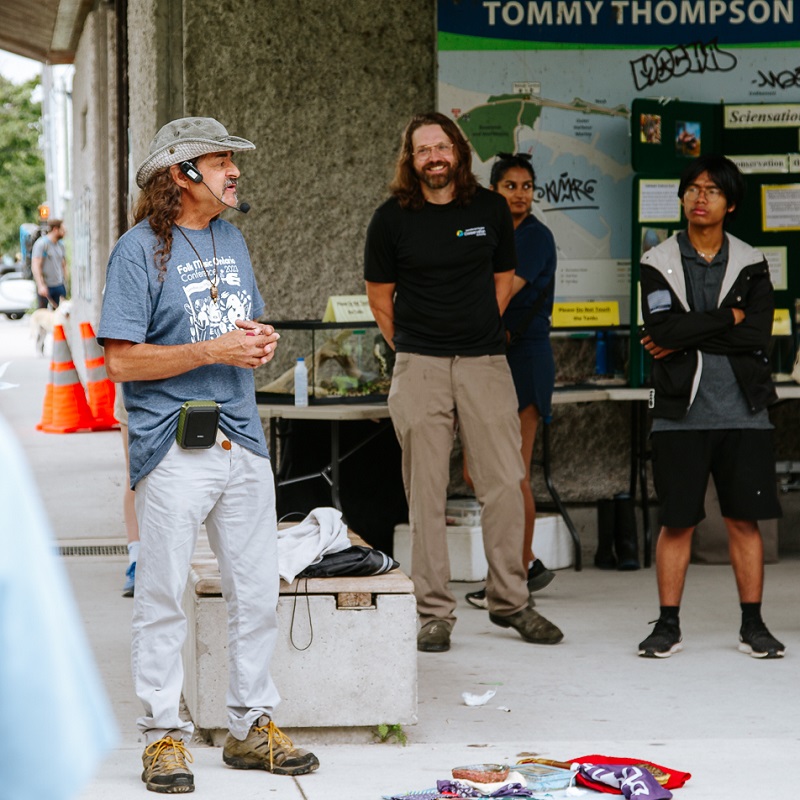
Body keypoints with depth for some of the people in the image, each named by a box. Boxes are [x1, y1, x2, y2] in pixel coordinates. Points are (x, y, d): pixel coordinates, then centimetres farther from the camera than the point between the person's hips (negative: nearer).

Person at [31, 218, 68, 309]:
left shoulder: (60, 245, 12)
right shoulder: (41, 244, -11)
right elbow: (35, 266, -17)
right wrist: (41, 285, -25)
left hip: (59, 286, 6)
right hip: (45, 286, -6)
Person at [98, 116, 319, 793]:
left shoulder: (232, 240, 15)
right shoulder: (141, 251, -7)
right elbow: (122, 361, -12)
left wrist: (260, 343, 2)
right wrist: (213, 350, -17)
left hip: (242, 439, 7)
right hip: (173, 447, -7)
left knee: (257, 591, 9)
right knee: (164, 596, -1)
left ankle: (253, 726, 20)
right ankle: (164, 736, 7)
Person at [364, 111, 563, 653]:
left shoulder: (491, 209, 8)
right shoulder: (392, 218, 2)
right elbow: (380, 296, 11)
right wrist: (411, 347, 10)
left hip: (486, 363, 2)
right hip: (419, 366, -1)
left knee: (505, 482, -2)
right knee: (426, 491, 0)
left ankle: (510, 599, 10)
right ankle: (434, 613, 5)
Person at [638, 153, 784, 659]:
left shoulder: (751, 264, 7)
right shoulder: (659, 264, 4)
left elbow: (758, 334, -8)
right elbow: (662, 327, -12)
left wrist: (687, 336, -12)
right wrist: (728, 319, -10)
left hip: (743, 413, 1)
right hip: (681, 413, -1)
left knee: (745, 520, 3)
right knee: (677, 521, 1)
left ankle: (753, 625, 11)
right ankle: (668, 626, 9)